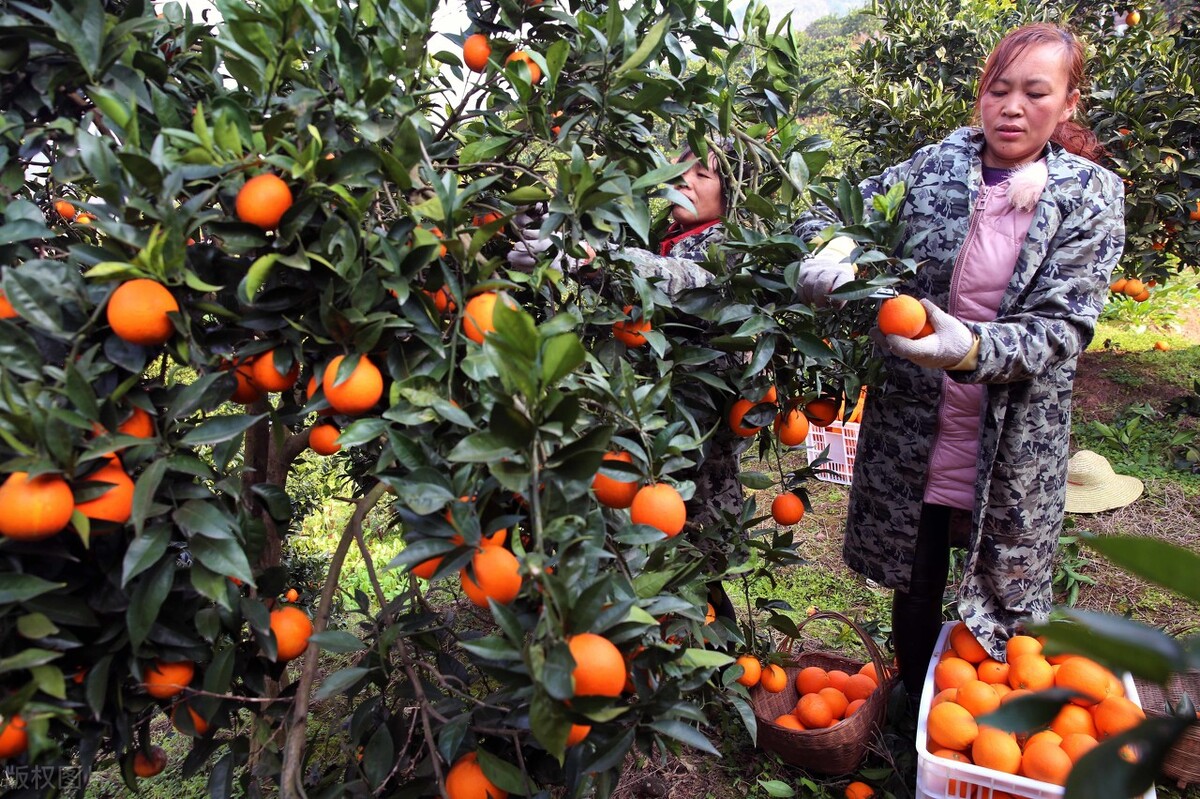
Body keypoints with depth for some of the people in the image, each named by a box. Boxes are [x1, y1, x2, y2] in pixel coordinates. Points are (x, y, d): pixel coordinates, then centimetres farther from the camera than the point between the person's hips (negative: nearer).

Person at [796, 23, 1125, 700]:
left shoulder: (1092, 195, -3)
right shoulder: (936, 166, -1)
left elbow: (1065, 326, -12)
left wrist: (970, 348, -31)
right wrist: (829, 258, -24)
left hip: (1014, 438, -1)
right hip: (911, 423, 1)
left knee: (1008, 595, 12)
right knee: (915, 590, 14)